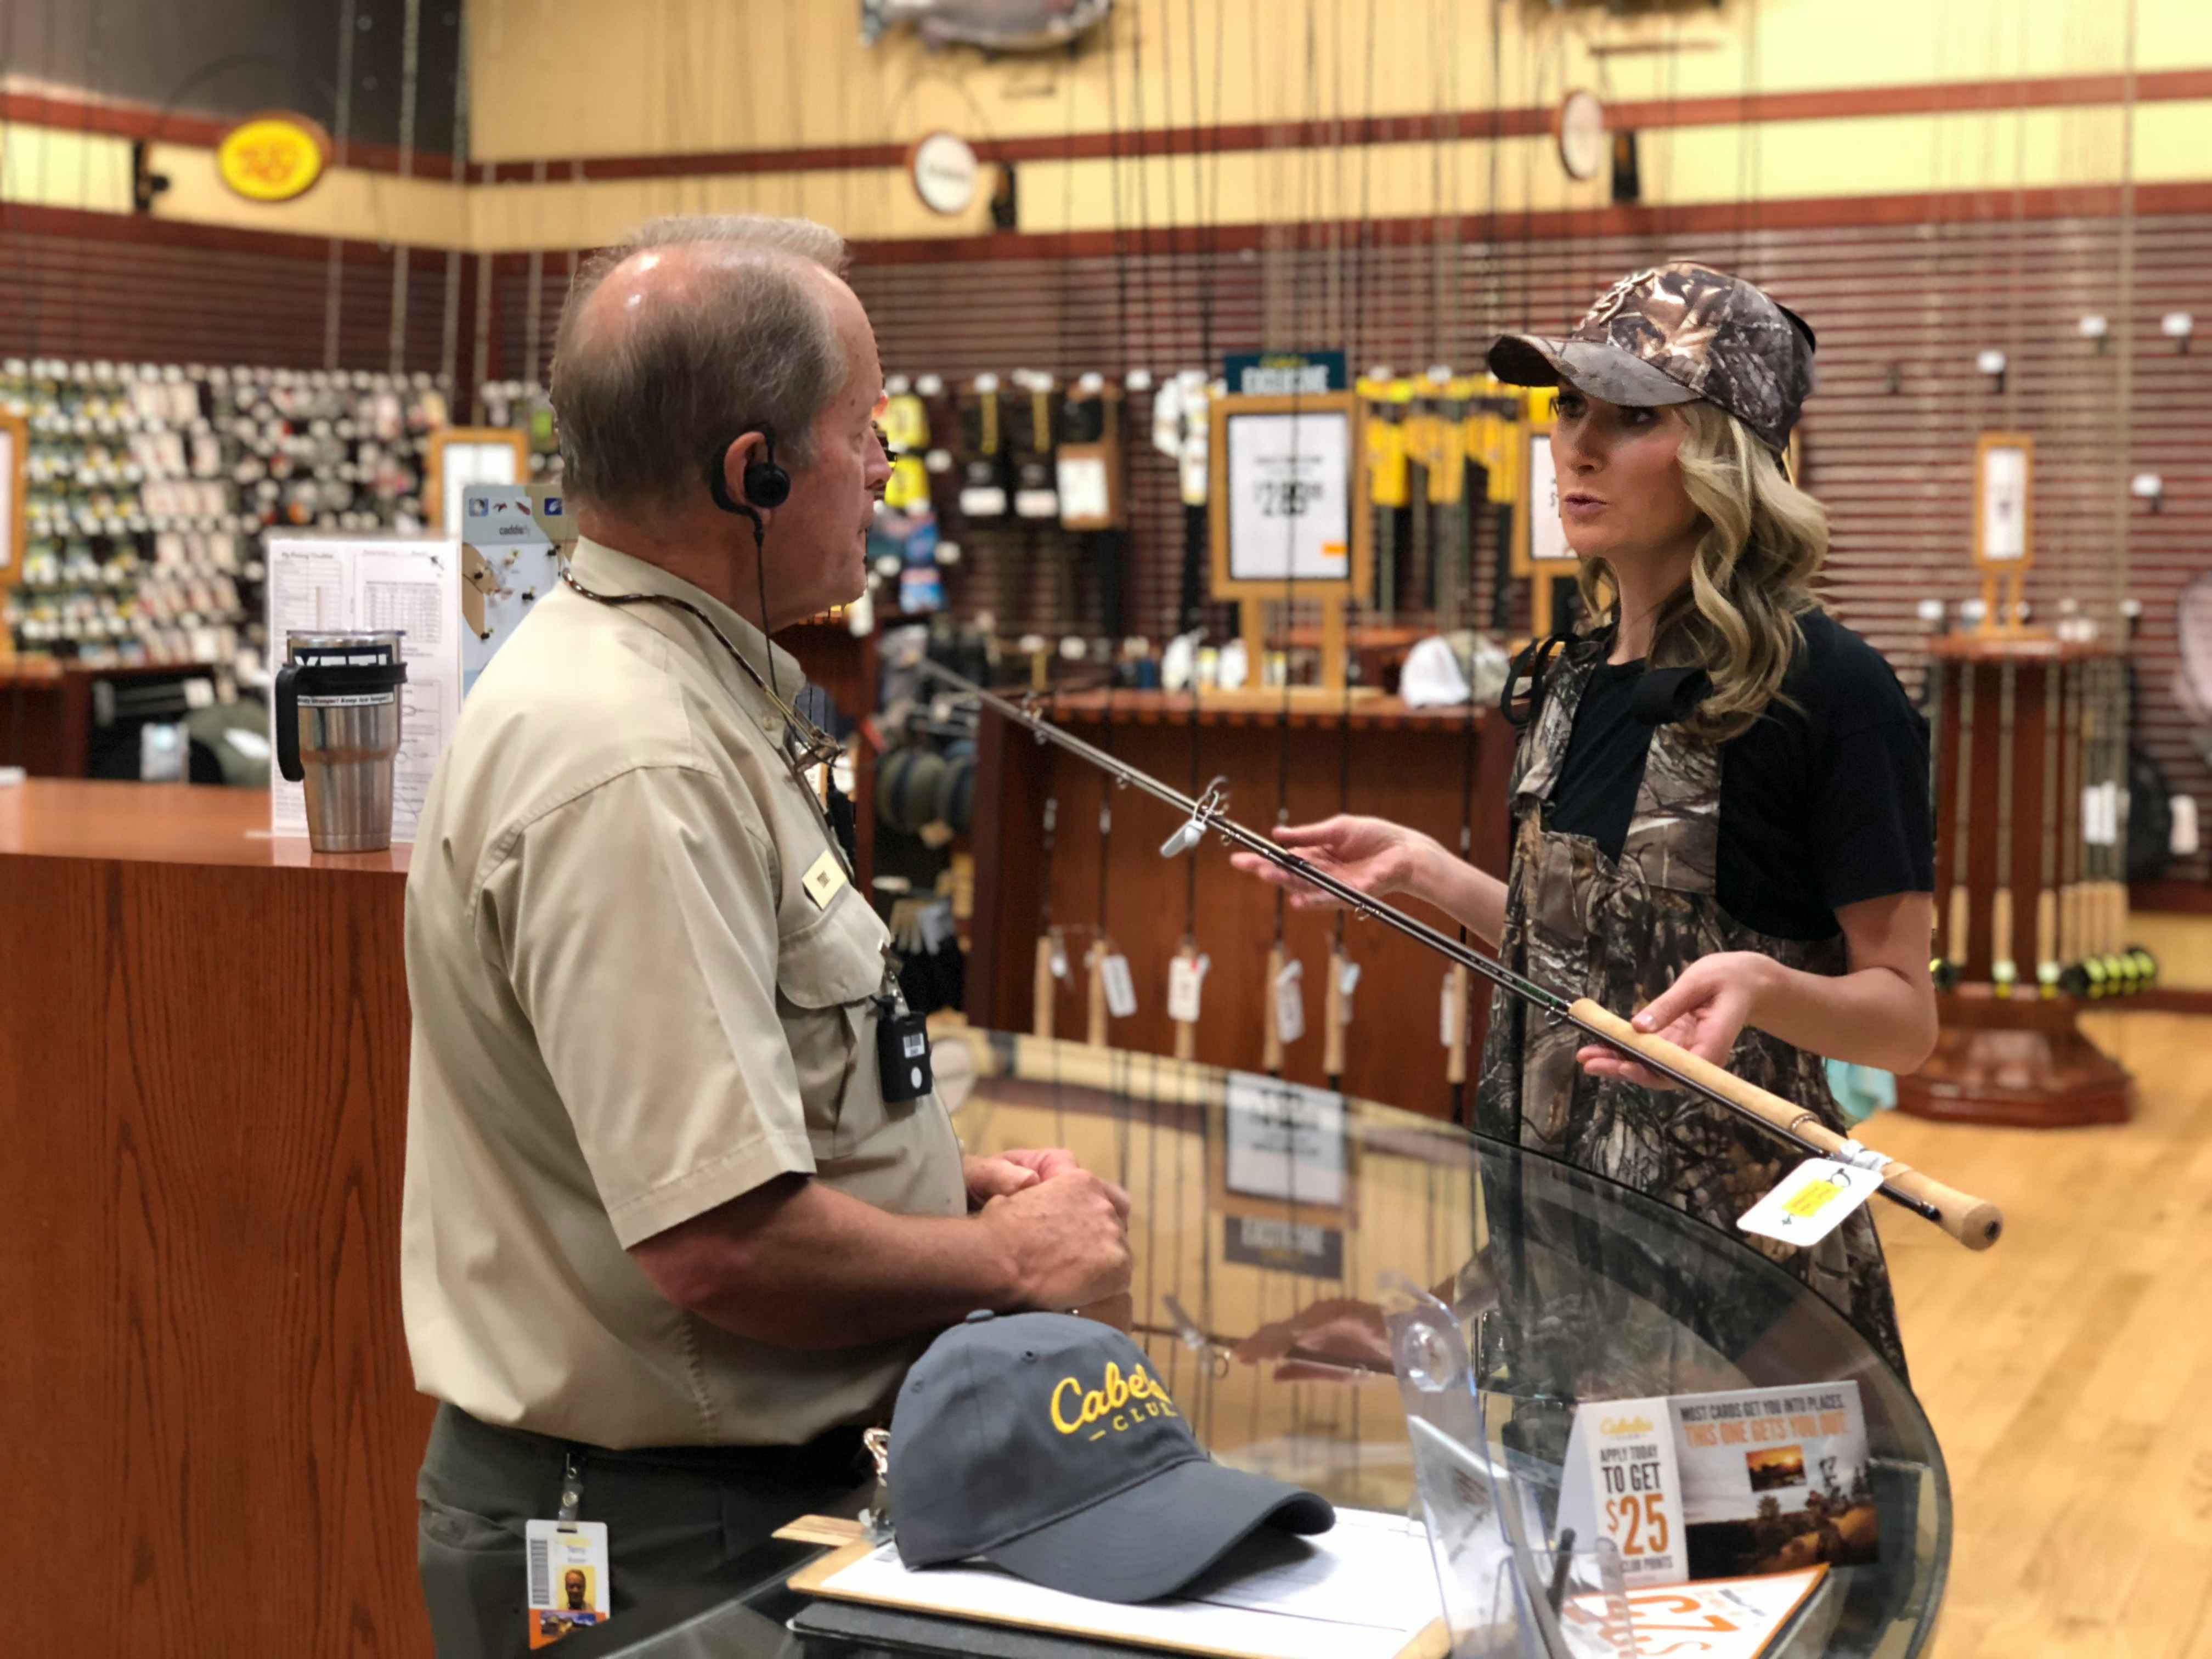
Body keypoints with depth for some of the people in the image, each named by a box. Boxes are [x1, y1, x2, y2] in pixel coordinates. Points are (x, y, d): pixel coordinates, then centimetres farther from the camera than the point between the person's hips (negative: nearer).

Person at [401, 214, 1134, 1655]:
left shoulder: (684, 689, 8)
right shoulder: (634, 766, -26)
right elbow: (728, 1245, -29)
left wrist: (961, 1179, 7)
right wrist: (1010, 1261, -14)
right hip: (658, 1539, -10)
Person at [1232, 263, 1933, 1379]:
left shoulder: (1826, 691, -15)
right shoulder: (1571, 679, 7)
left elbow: (1904, 1016, -12)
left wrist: (1760, 985, -30)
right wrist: (1422, 869, 9)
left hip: (1735, 1236, -7)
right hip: (1556, 1205, 7)